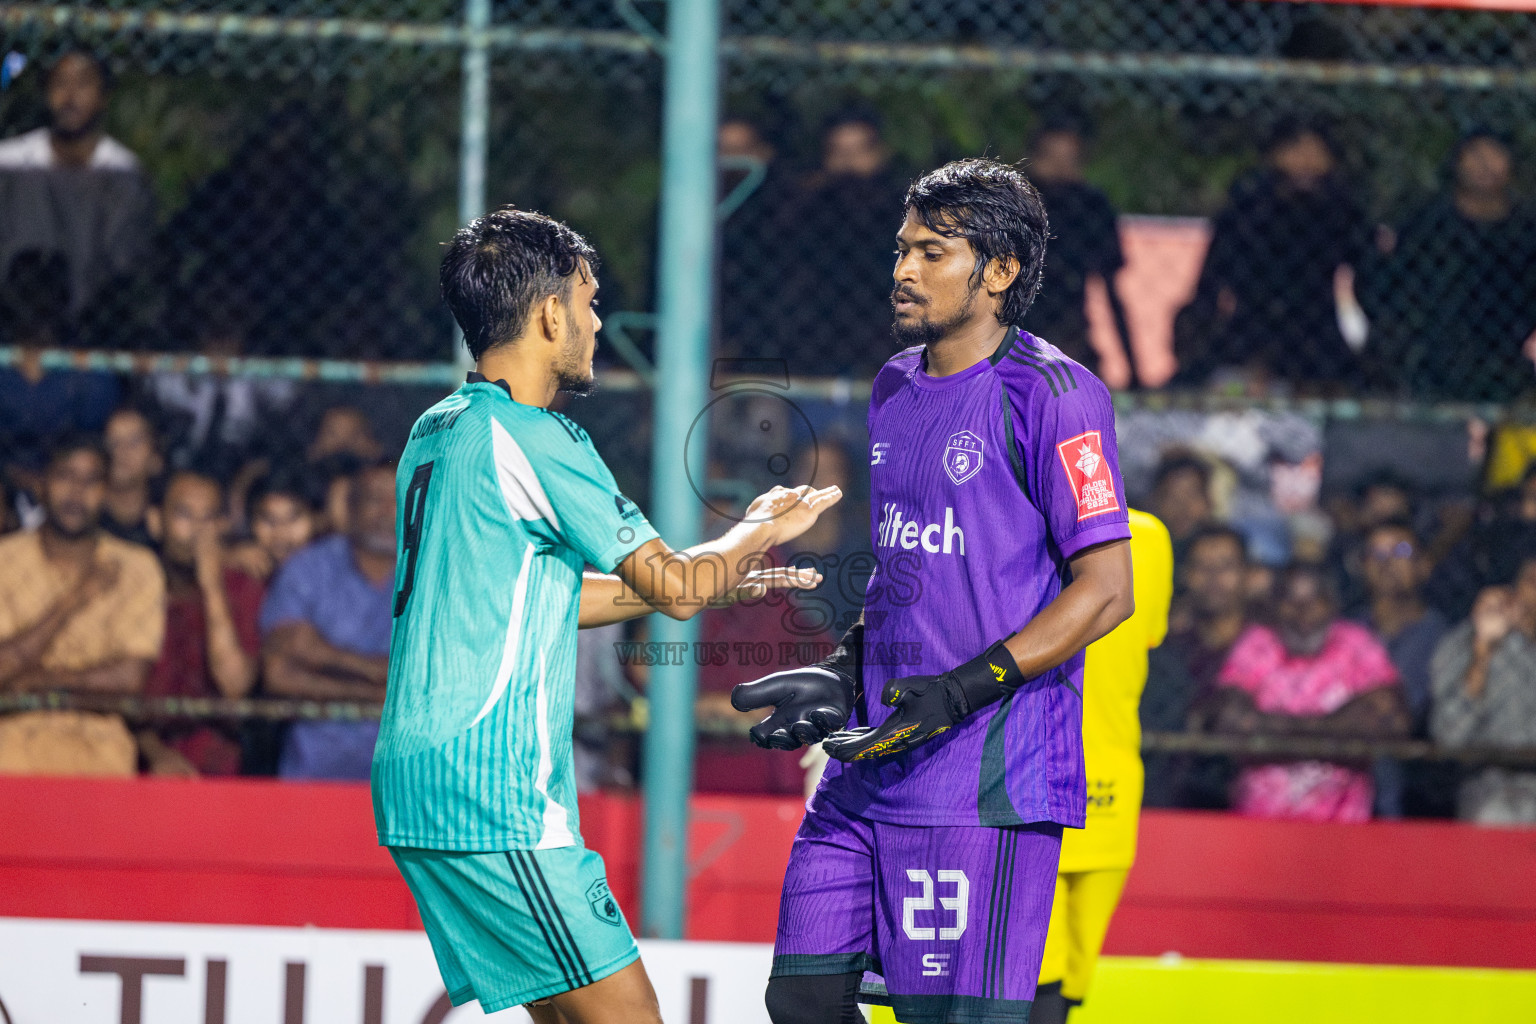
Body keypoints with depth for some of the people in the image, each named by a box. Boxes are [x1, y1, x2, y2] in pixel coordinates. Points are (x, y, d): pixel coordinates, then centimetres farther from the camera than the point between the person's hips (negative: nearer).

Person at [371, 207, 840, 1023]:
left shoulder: (437, 434, 15)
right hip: (493, 800, -9)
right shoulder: (532, 439, -12)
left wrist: (721, 573, 28)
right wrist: (763, 529, 14)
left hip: (416, 780, 9)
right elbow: (676, 587, -6)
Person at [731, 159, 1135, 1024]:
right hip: (869, 768, 8)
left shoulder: (1050, 394, -9)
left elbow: (1106, 589, -13)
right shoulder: (896, 388, 16)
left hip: (988, 781, -8)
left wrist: (965, 689, -19)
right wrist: (844, 676, 12)